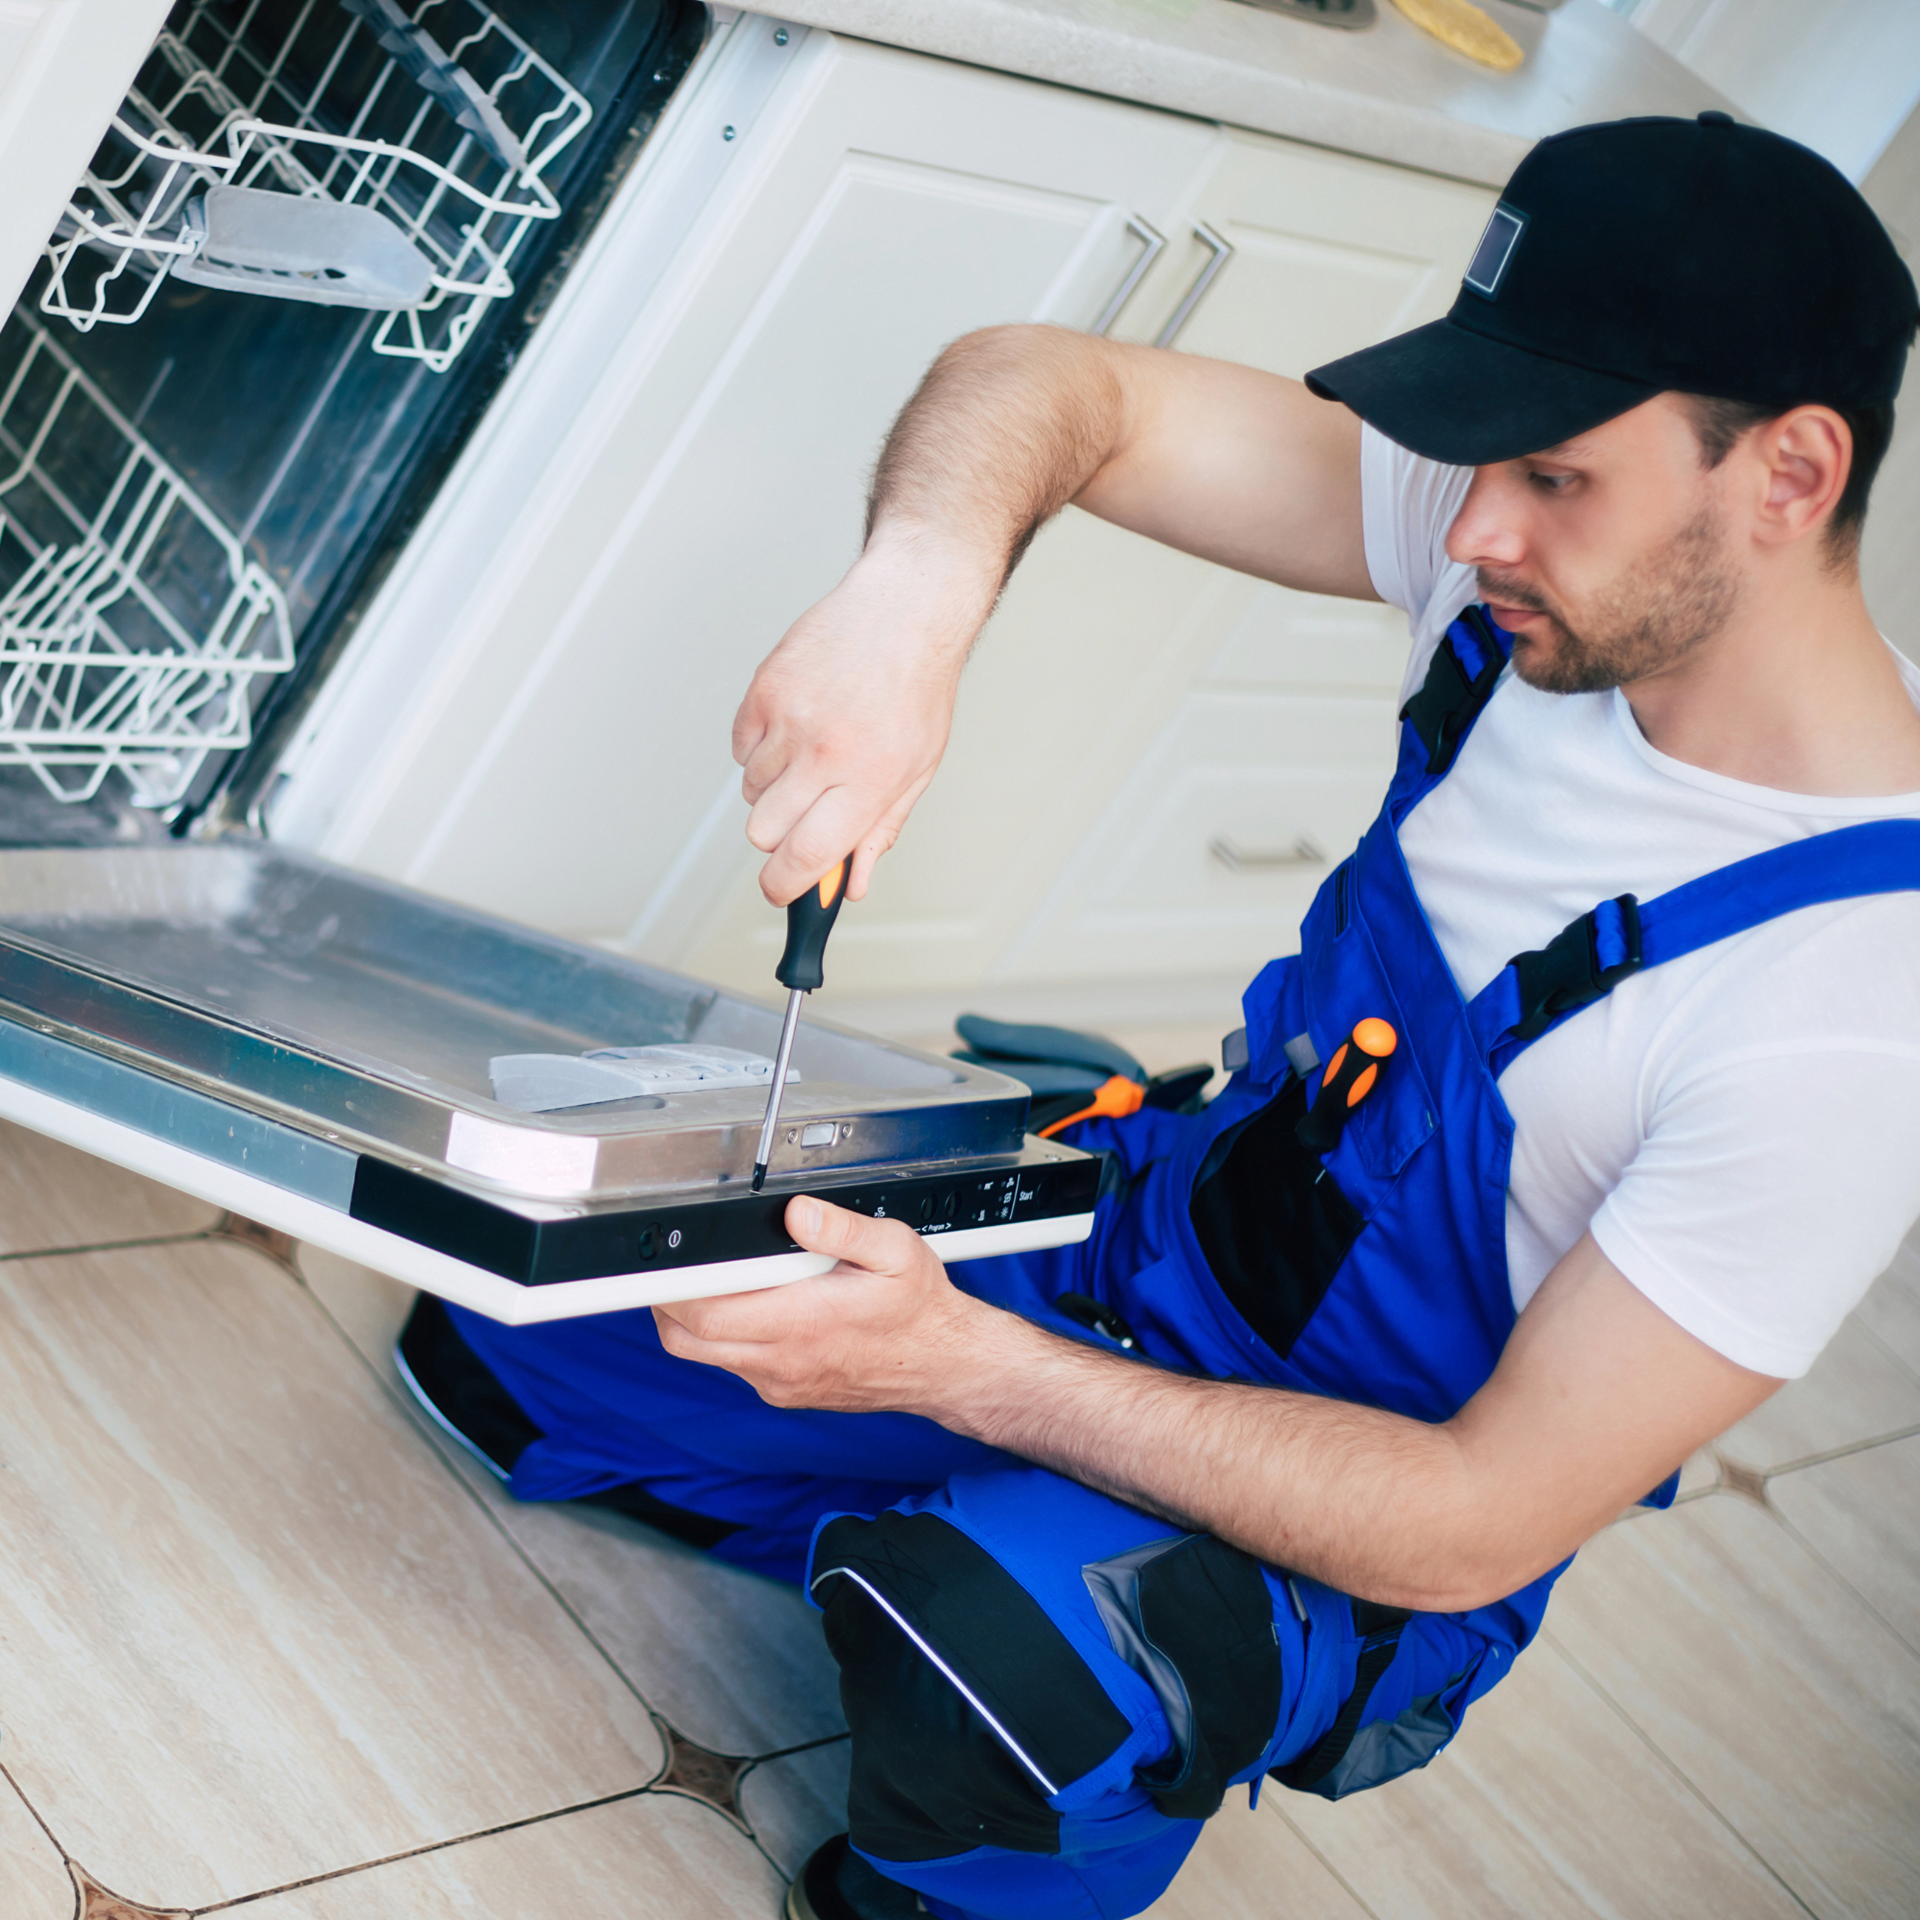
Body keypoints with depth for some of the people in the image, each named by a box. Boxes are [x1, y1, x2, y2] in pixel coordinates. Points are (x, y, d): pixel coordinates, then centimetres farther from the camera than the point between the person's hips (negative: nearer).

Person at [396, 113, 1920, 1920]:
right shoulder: (1541, 573, -12)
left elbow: (1486, 1525, -27)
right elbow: (1051, 382, -9)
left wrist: (964, 1364, -33)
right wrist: (919, 577, -33)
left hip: (1371, 1548, -6)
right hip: (1154, 1221, 6)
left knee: (1011, 1660, -39)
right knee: (494, 1337, 0)